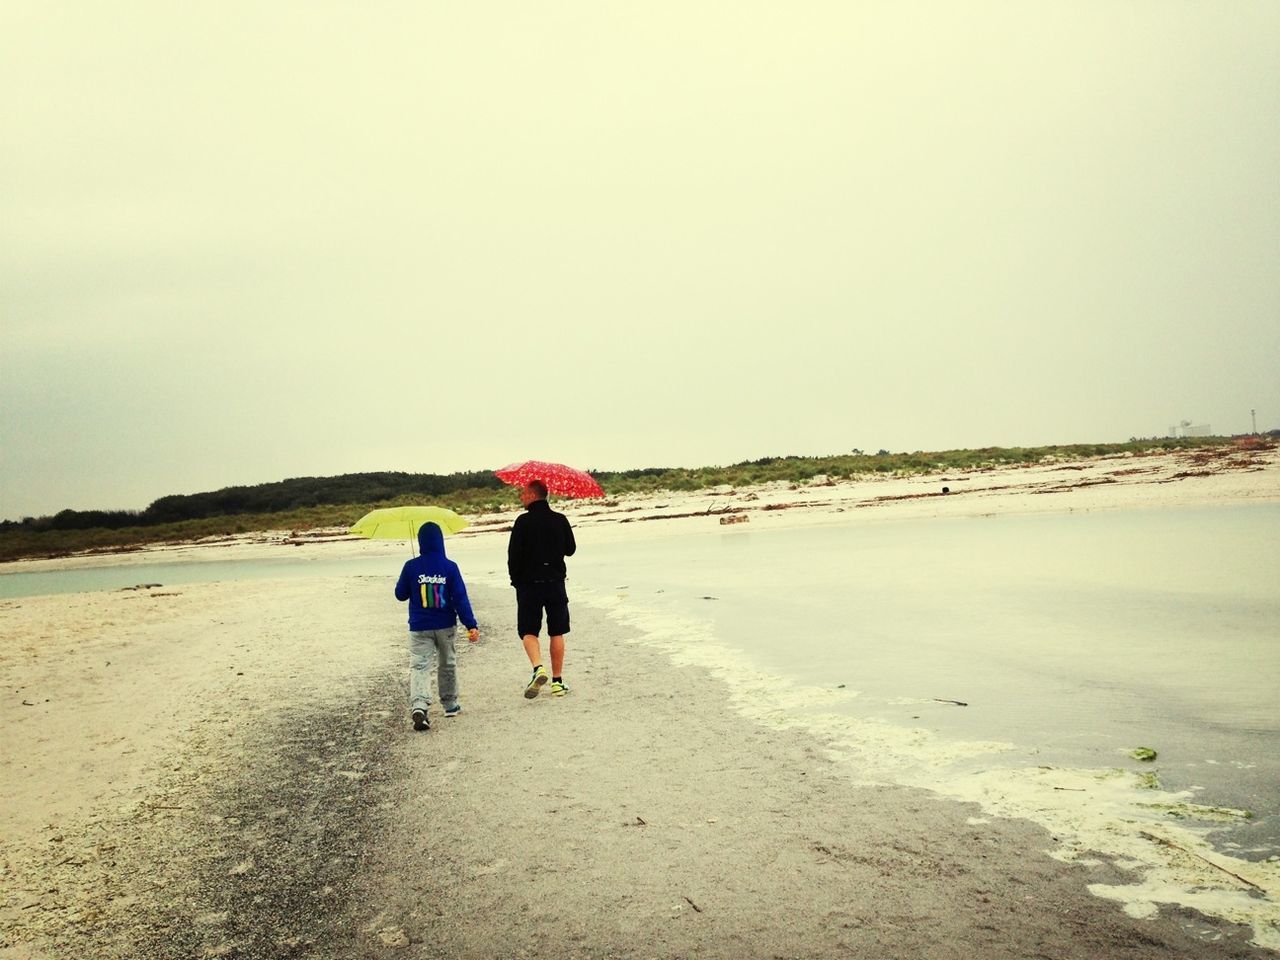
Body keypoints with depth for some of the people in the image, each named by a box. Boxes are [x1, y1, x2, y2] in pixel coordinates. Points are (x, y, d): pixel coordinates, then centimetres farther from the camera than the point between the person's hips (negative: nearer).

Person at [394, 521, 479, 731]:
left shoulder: (411, 567, -7)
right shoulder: (450, 567, -8)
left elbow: (400, 594, 4)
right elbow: (460, 597, -10)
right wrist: (471, 625, -9)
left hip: (419, 628, -1)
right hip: (445, 626, 1)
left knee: (419, 666, -5)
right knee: (448, 664, 18)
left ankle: (418, 706, -26)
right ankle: (450, 705, 29)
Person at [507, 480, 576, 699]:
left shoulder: (523, 521, -10)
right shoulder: (560, 520, 1)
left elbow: (514, 554, -11)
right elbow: (570, 550, 11)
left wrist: (516, 579, 4)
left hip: (529, 584, -3)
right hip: (556, 582, 3)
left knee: (528, 631, 7)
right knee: (557, 633, 10)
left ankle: (538, 668, -16)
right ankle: (557, 681, 12)